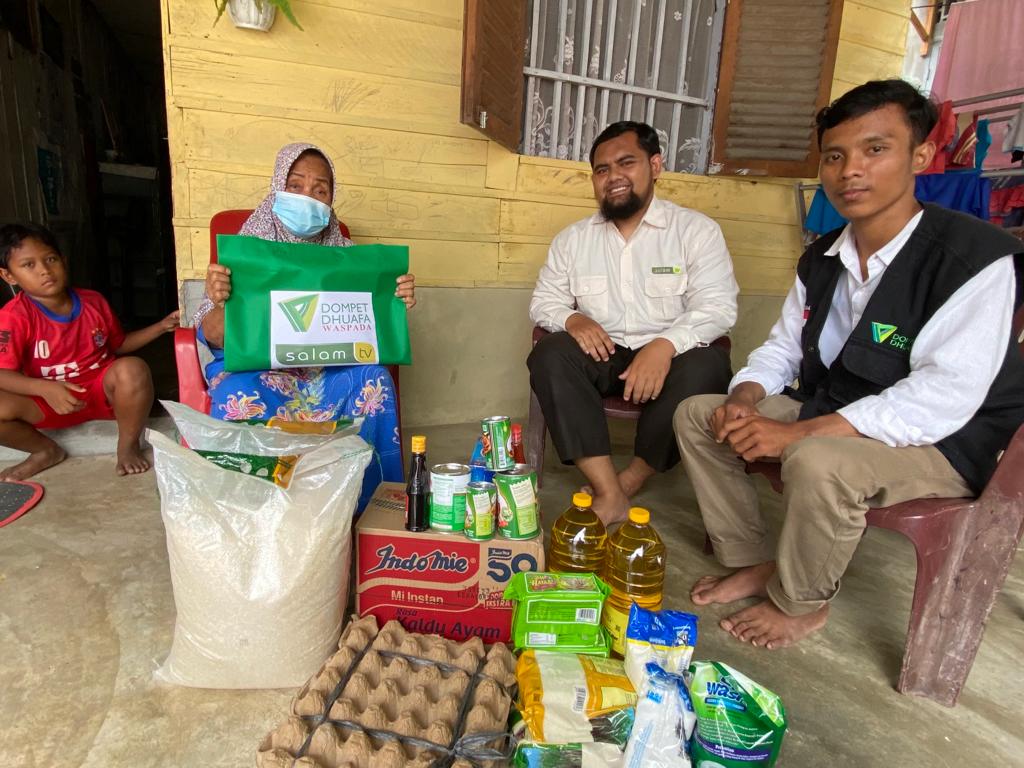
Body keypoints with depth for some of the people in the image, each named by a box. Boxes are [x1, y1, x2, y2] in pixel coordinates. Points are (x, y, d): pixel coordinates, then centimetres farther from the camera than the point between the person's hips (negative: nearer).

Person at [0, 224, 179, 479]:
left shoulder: (93, 302, -1)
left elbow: (119, 345, 13)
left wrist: (160, 326, 1)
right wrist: (45, 389, -39)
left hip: (103, 390, 1)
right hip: (49, 399, -1)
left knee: (132, 368, -33)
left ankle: (128, 445, -11)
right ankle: (47, 451, 3)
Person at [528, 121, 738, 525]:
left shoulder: (696, 230, 1)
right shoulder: (572, 238, 10)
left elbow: (718, 307, -10)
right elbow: (543, 301, 10)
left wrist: (665, 344, -30)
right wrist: (571, 318, -15)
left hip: (669, 356, -2)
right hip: (603, 356, 2)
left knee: (705, 366, -33)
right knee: (549, 355, -26)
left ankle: (630, 481, -15)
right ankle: (610, 494, -29)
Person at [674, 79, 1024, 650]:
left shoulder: (977, 258, -19)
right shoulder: (823, 259, 4)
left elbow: (944, 398, -27)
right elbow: (783, 348, 10)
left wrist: (798, 434, -31)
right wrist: (744, 401, -13)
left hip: (940, 444, -7)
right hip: (827, 415, 7)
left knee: (818, 463, -38)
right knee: (696, 414, -2)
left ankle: (801, 603, -6)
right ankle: (755, 562, 6)